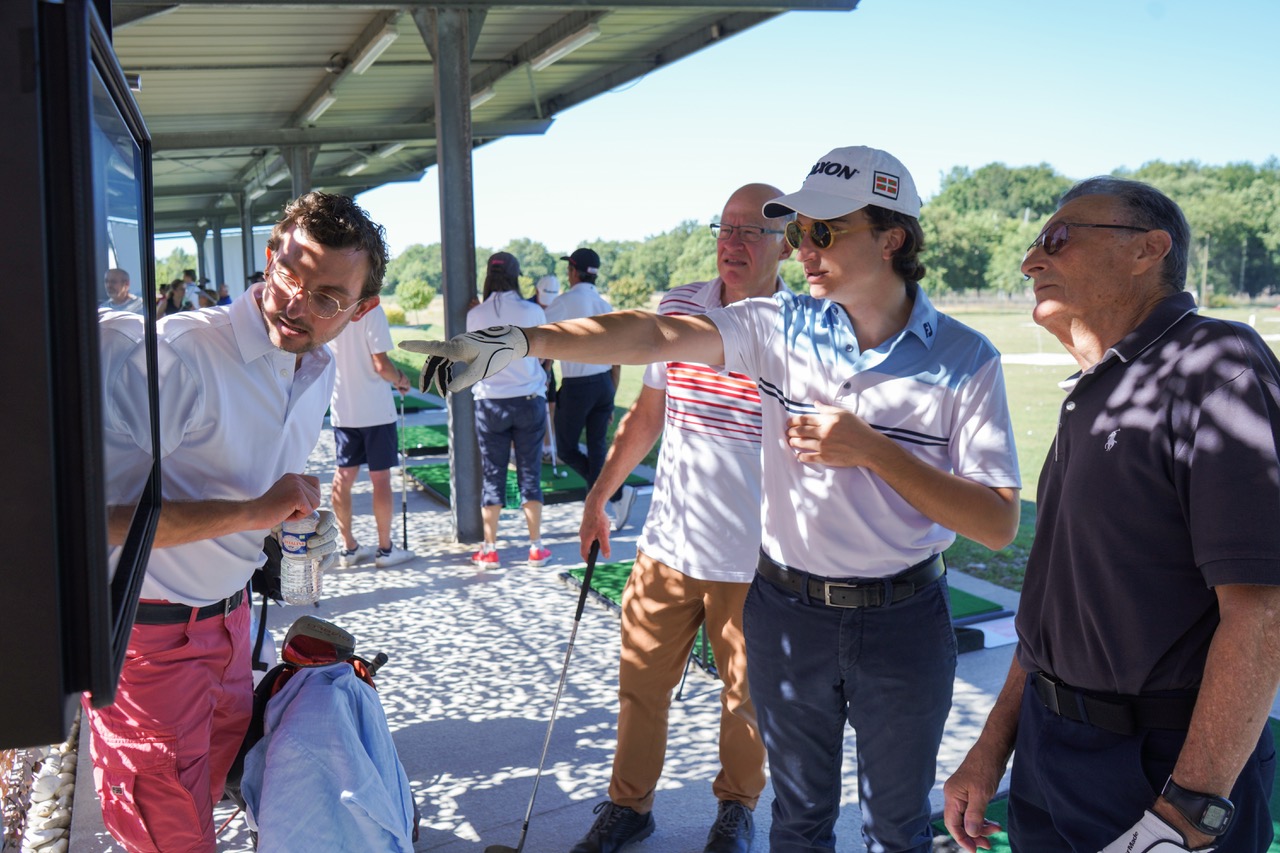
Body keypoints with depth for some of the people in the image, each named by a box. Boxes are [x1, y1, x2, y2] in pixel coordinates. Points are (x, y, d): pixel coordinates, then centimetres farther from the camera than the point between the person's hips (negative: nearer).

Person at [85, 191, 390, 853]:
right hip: (146, 630, -7)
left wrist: (297, 519, 5)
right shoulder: (181, 352, -26)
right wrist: (252, 512, -31)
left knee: (218, 786, 21)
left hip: (227, 617, 8)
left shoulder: (320, 371, 4)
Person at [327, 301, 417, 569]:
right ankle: (385, 549, 10)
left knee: (344, 477, 11)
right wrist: (401, 380, 0)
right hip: (375, 409, -5)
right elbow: (381, 365, -19)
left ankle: (349, 547, 18)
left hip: (341, 409, 5)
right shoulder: (371, 310, -16)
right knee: (380, 478, 3)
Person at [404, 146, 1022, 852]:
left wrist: (873, 450, -23)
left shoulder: (965, 360, -11)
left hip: (902, 622, -1)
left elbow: (998, 524, -14)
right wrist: (515, 340, -29)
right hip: (786, 609, 2)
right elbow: (651, 334, -17)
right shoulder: (781, 325, -6)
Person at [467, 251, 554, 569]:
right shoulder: (533, 312, -6)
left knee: (493, 476, 7)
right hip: (529, 400, 0)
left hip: (490, 403, 1)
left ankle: (489, 551, 11)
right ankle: (536, 548, 11)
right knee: (530, 473, 7)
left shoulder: (475, 315, -4)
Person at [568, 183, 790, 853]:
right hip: (668, 545, 3)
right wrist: (599, 495, 16)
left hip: (755, 563, -3)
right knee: (640, 684, 13)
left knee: (746, 697, 13)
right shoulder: (677, 309, 0)